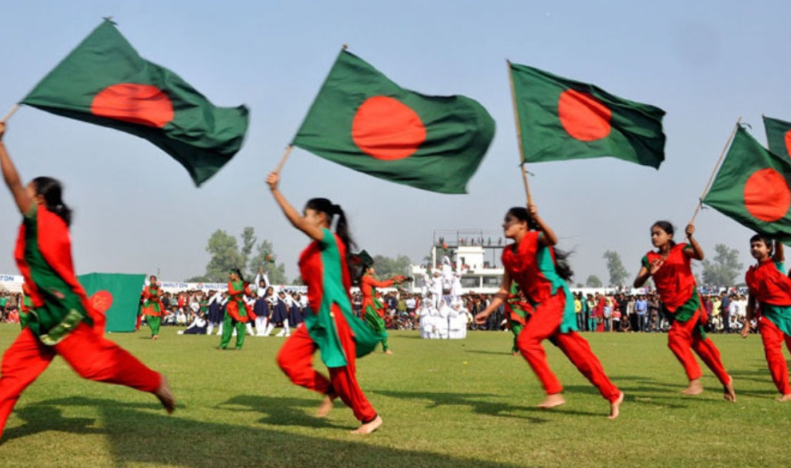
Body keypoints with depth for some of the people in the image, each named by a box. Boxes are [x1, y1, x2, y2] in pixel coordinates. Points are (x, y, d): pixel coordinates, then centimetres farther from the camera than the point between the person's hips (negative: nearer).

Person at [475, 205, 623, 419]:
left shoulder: (535, 238, -9)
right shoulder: (508, 254, 12)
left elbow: (552, 240, -34)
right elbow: (504, 290, 16)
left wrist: (537, 219, -50)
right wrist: (487, 311, 6)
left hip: (555, 298, -8)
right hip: (540, 305, 8)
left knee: (526, 341, -23)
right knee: (578, 354, 8)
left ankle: (554, 392, -18)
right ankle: (613, 394, 17)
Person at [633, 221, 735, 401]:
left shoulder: (681, 250, -6)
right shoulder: (649, 258, 3)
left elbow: (700, 255, -28)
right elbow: (637, 284, -7)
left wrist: (690, 237, -44)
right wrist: (649, 273, -26)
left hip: (689, 301, -5)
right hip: (671, 307, 5)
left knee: (676, 337, -25)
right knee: (698, 343, 12)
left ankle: (695, 380, -20)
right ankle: (725, 380, 24)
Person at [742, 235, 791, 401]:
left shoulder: (776, 262, 0)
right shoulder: (751, 274, 9)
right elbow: (752, 299, 14)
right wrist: (747, 323, 10)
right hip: (768, 314, 3)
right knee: (772, 351, -11)